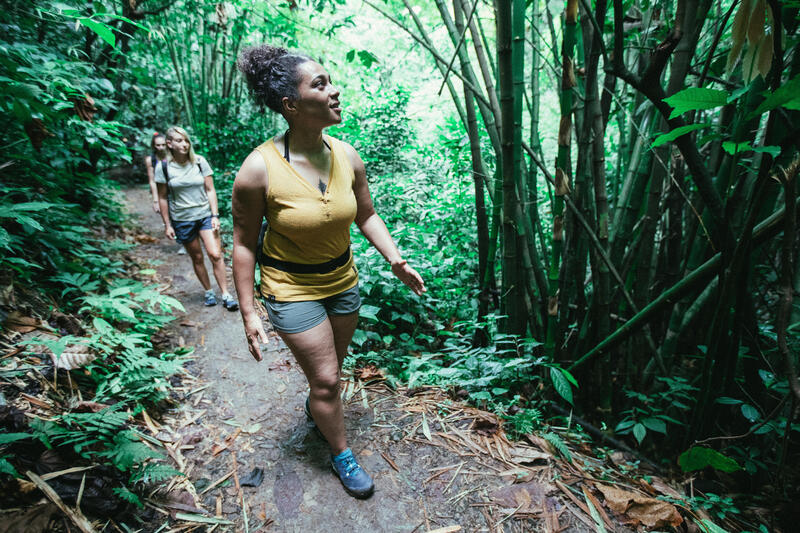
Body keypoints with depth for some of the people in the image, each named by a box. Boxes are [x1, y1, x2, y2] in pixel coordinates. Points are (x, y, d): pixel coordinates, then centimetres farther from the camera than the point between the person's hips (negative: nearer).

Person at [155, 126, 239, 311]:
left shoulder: (200, 162, -1)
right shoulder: (163, 167, -3)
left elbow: (210, 190, 2)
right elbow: (163, 198, 2)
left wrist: (215, 215, -6)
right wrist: (167, 224, 1)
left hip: (205, 215, 0)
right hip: (182, 219, 0)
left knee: (215, 255, -10)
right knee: (197, 258, 9)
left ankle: (226, 295, -1)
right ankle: (208, 291, 26)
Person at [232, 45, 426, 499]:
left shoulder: (347, 156, -9)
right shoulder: (259, 169, -22)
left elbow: (366, 215, 4)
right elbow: (244, 243, -13)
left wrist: (396, 261, -6)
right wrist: (248, 312, -11)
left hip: (343, 279, 5)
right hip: (291, 289, -5)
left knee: (333, 364, 22)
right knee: (326, 377, 3)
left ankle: (315, 406, 56)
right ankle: (342, 454, 31)